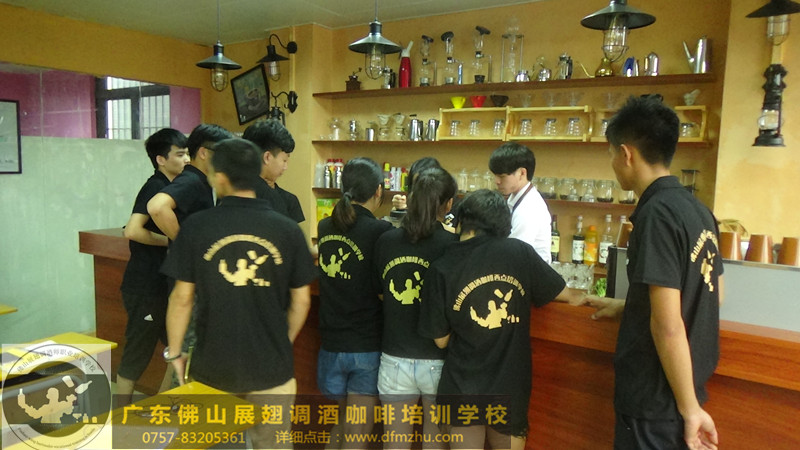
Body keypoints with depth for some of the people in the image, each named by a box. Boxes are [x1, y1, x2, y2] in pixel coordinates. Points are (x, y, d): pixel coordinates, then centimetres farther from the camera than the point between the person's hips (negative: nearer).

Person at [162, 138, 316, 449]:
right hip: (270, 367, 0)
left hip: (212, 365, 0)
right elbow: (301, 300, -2)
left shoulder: (196, 226, -11)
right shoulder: (288, 230, -9)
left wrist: (174, 353, 8)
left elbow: (182, 298, -6)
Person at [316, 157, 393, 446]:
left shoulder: (325, 227, 1)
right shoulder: (380, 231, -16)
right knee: (357, 434, 8)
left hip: (331, 343, 5)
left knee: (344, 421, 26)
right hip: (368, 346, -5)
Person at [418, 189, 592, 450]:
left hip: (462, 390, -1)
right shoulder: (519, 252, -10)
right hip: (510, 389, 1)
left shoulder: (442, 269, -12)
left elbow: (441, 339, -4)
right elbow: (564, 294, 4)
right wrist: (579, 297, 25)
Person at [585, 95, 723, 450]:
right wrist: (628, 308, 21)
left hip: (658, 394, -8)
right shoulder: (697, 210, 5)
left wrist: (690, 408, -17)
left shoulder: (656, 213, -22)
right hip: (685, 382, 8)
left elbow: (668, 325, -24)